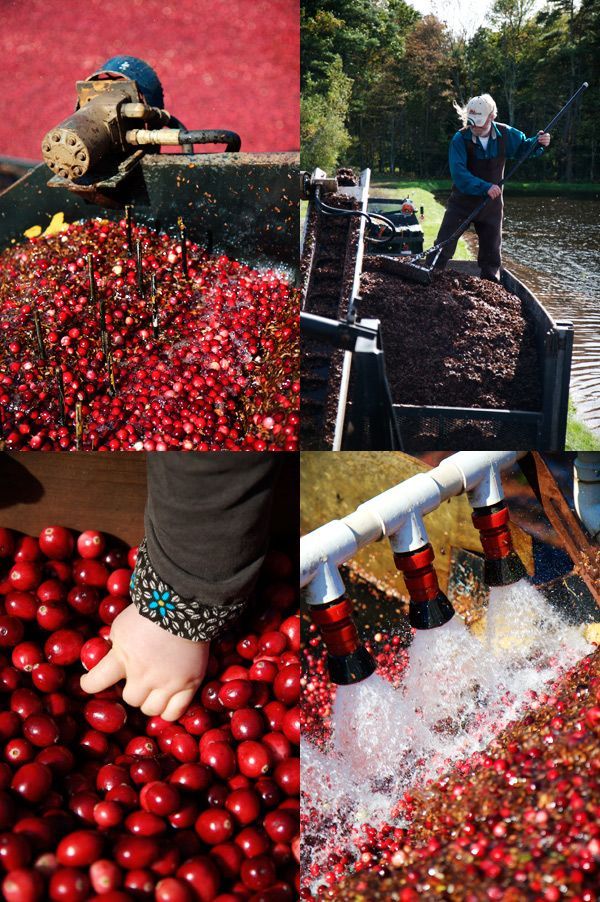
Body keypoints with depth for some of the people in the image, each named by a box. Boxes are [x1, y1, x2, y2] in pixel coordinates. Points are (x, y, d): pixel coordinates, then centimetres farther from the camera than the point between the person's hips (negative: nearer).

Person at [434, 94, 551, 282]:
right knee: (443, 246, -5)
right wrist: (485, 187, -37)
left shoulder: (505, 134, -7)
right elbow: (458, 173, -28)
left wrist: (538, 142, -11)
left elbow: (524, 146, 12)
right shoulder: (460, 139, -19)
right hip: (462, 201, -3)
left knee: (491, 251, 11)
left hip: (491, 204, 3)